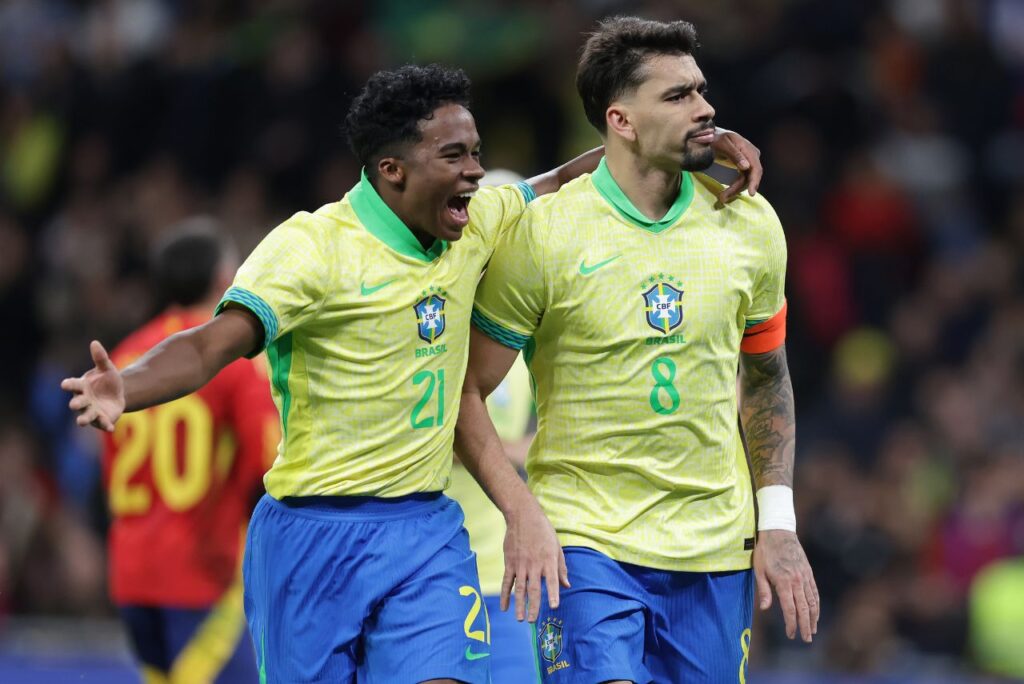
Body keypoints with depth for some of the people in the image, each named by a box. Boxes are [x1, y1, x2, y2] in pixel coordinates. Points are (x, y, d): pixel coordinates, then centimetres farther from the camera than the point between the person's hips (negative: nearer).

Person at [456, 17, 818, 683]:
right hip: (588, 546, -4)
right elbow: (466, 391, -2)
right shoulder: (542, 234, -8)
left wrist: (778, 524, 9)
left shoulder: (751, 224, 5)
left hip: (717, 553, 4)